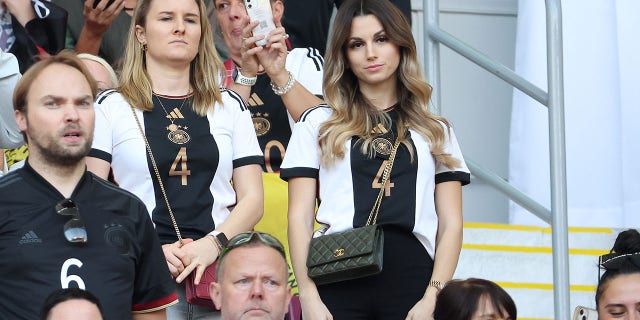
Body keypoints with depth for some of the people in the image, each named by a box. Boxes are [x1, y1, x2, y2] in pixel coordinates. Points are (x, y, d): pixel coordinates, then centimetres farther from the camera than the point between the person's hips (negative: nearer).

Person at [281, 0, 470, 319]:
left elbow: (450, 224, 9)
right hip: (338, 283, -1)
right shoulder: (317, 123, 13)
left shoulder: (436, 131, 16)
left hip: (413, 279, 1)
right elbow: (300, 218, 5)